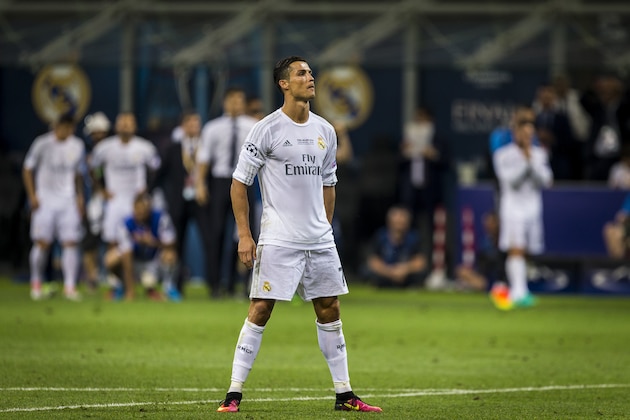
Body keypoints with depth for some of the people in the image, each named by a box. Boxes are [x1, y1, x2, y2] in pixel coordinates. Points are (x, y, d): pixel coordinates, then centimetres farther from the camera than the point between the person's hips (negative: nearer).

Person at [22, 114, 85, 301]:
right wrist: (32, 196, -6)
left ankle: (70, 287, -3)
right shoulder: (42, 144, -5)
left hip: (68, 201, 3)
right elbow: (27, 170, 1)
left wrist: (79, 197, 10)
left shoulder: (77, 146, 7)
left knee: (71, 243, -5)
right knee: (42, 243, -5)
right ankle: (36, 285, 10)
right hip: (45, 200, -3)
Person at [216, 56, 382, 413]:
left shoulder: (325, 131, 10)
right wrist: (244, 235, -9)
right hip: (277, 242, -5)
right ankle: (234, 394, -4)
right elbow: (239, 183, -4)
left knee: (330, 310, 8)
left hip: (320, 242, 5)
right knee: (260, 311, -8)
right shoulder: (267, 129, -7)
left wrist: (326, 228, 16)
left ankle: (344, 394, 15)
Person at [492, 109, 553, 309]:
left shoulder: (539, 154, 10)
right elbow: (511, 179, -13)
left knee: (524, 251, 5)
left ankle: (516, 292, 15)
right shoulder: (504, 155, -3)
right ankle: (519, 292, -26)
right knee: (516, 250, -17)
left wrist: (533, 162, -11)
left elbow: (546, 181, -1)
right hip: (513, 204, -4)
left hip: (533, 207, 4)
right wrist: (525, 162, -15)